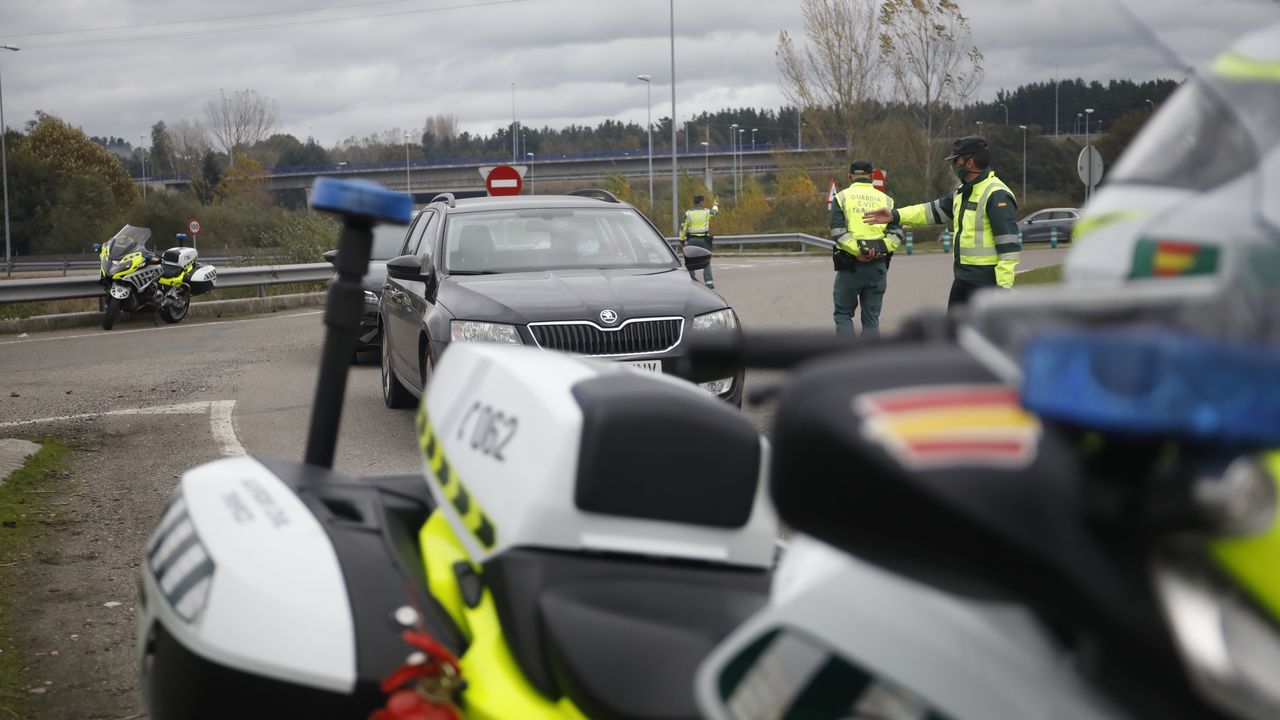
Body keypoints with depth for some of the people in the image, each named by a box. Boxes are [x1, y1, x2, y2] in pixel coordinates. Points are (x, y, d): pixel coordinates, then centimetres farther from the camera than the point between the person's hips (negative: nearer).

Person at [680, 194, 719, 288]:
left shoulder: (688, 213, -2)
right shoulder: (706, 212, 1)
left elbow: (683, 228, -1)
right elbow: (715, 212, 25)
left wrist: (681, 241, 7)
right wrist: (715, 205, 48)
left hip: (692, 240, 0)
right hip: (704, 239, 0)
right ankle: (709, 282, -2)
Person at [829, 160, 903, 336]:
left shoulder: (842, 197, 3)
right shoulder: (885, 199, 10)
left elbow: (837, 232, -12)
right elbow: (897, 232, -2)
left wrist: (857, 251, -17)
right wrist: (882, 249, -10)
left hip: (850, 264, -2)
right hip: (878, 265, 2)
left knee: (843, 314, 9)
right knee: (871, 317, 9)